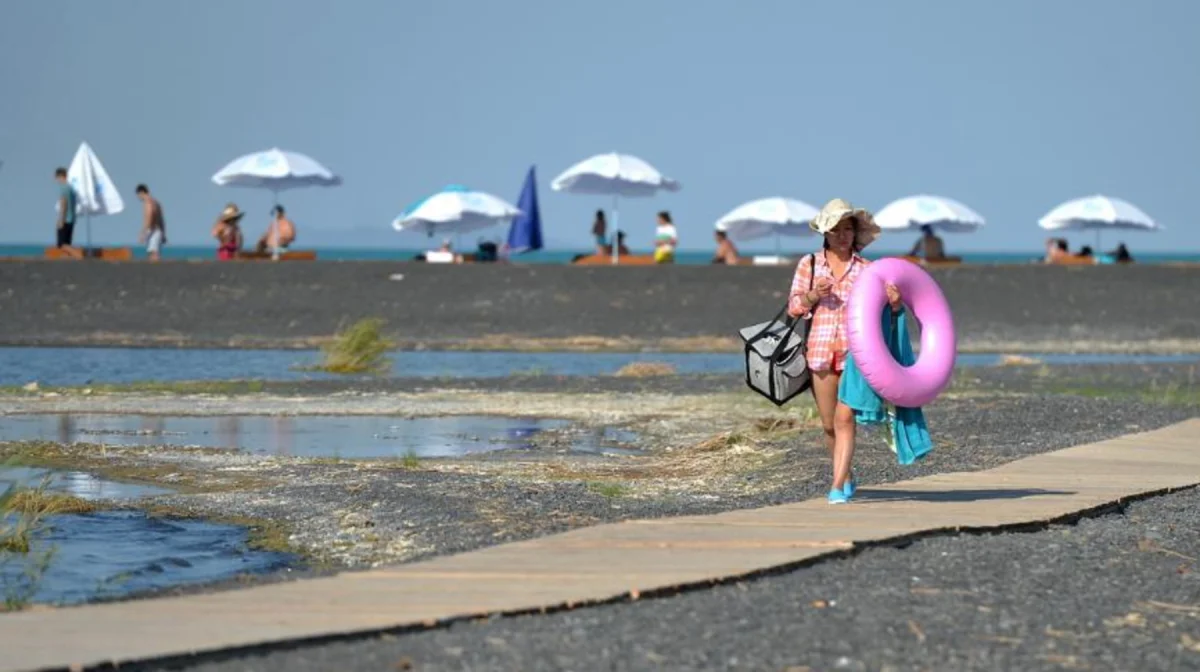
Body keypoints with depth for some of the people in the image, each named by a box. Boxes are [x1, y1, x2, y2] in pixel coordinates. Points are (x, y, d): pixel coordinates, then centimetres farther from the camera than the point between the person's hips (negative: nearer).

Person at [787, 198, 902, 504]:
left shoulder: (866, 269, 5)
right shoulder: (809, 264, 8)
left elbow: (884, 304, 2)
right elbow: (794, 306, 9)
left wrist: (895, 301, -21)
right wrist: (813, 296, -11)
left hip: (855, 350, -2)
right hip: (820, 349, 2)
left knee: (845, 417, -12)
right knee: (829, 423, 8)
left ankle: (838, 487, -13)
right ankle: (847, 477, 30)